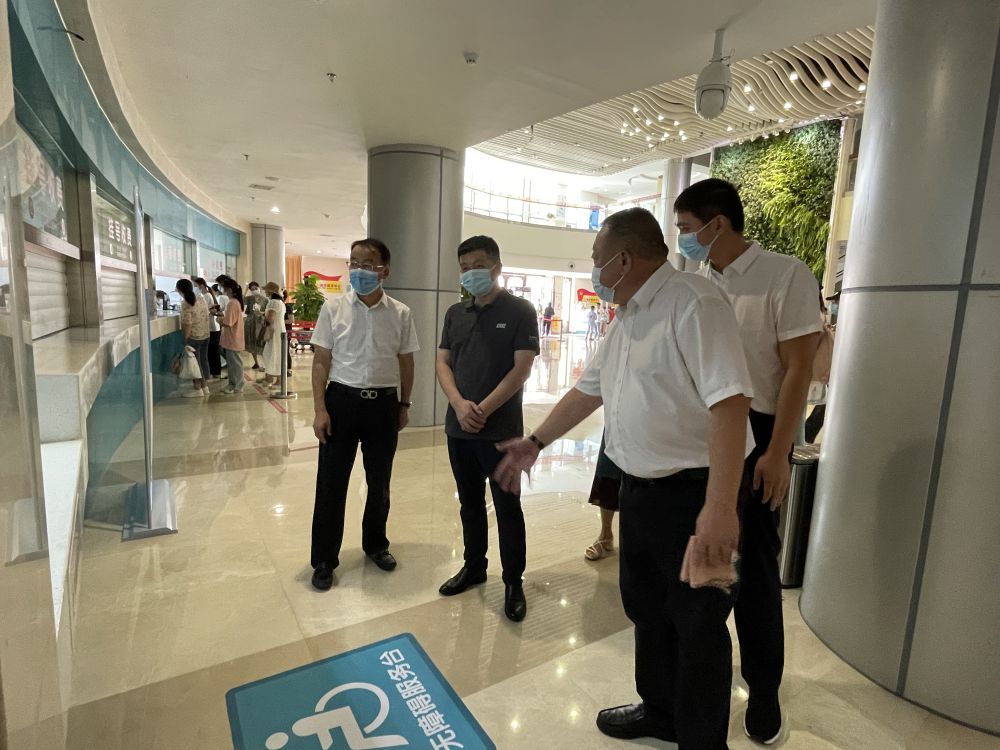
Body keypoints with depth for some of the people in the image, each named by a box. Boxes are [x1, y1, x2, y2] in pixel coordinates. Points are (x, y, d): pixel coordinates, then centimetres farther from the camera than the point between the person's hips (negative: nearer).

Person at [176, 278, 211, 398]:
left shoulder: (185, 304, -17)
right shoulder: (201, 298, 4)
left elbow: (187, 324, -18)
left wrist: (186, 340, -12)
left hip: (194, 337, -7)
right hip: (205, 335, 7)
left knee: (195, 362, 2)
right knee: (203, 360, 13)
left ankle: (198, 389, 9)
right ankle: (205, 386, 20)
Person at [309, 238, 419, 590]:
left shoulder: (401, 313, 0)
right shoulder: (333, 308, -2)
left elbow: (406, 363, 8)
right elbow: (321, 361, -2)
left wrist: (404, 405, 8)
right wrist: (320, 409, -8)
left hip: (384, 404, 2)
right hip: (342, 401, -1)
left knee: (380, 482, 15)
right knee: (331, 482, 6)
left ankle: (375, 544, 37)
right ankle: (324, 560, 23)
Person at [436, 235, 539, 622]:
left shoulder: (519, 311, -5)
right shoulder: (455, 313, 10)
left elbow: (521, 369, -11)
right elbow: (443, 363, 6)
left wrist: (484, 410, -16)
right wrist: (460, 404, -11)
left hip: (501, 429, -5)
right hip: (458, 428, 5)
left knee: (507, 507, 6)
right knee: (470, 503, 17)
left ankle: (513, 582, 22)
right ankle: (473, 567, 35)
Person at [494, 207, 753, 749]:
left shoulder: (692, 303, -18)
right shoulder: (627, 319, 11)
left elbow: (730, 401, -27)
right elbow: (588, 390, 17)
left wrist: (720, 508, -32)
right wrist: (535, 443, 19)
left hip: (692, 493, -9)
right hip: (639, 489, 9)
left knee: (697, 628, 9)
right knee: (646, 611, 22)